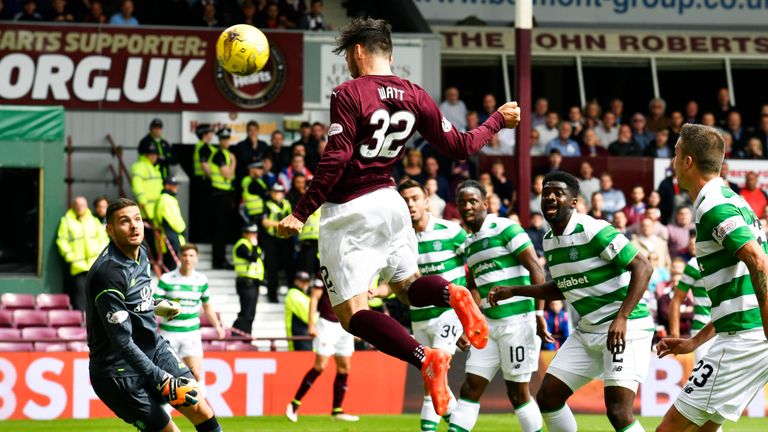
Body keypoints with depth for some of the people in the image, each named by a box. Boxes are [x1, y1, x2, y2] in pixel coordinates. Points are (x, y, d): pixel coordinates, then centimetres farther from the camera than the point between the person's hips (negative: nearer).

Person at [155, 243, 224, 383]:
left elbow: (207, 306, 18)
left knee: (197, 374, -10)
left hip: (192, 332, 2)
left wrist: (217, 325, 9)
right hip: (169, 333, -2)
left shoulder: (201, 280, 6)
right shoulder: (167, 279, -5)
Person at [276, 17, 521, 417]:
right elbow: (459, 147, 9)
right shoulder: (414, 96, 4)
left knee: (353, 314, -4)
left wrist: (301, 214, -16)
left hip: (348, 211, -6)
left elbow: (335, 161, -20)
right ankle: (451, 293, -11)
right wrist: (497, 121, 28)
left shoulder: (348, 94, -14)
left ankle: (424, 358, -25)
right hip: (388, 202, 7)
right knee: (409, 286, 25)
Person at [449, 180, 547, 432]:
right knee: (471, 389, 2)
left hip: (518, 319, -8)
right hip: (489, 323, 8)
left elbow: (536, 271, -14)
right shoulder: (469, 244, 15)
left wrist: (539, 313, -21)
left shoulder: (506, 229, -9)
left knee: (518, 392, -2)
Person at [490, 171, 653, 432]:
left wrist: (621, 318, -30)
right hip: (587, 330, 9)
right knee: (547, 397, 8)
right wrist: (514, 291, 19)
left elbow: (642, 267, -21)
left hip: (624, 328, -9)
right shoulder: (549, 241, 9)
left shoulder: (593, 230, -17)